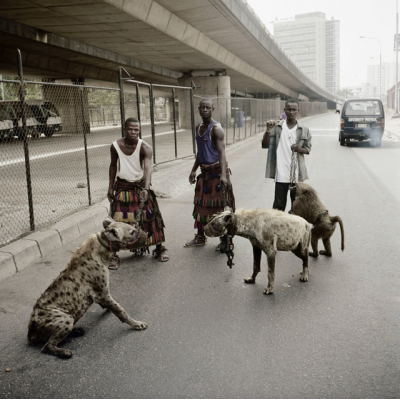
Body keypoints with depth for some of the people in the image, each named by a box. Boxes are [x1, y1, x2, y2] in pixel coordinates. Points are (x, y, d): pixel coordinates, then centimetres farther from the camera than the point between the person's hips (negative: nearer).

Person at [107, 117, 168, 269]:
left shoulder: (145, 148, -17)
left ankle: (159, 249, 22)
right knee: (118, 220, -3)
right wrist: (110, 187, 9)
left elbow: (148, 169, -31)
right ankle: (113, 254, 9)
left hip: (140, 186, -1)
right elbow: (113, 166, 9)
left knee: (151, 217, 2)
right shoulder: (115, 146, -7)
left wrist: (146, 189, -46)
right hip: (122, 187, 1)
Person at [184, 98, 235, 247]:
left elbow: (221, 152, -22)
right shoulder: (198, 128, 12)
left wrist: (223, 174, -32)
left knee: (220, 207, -3)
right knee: (200, 205, 12)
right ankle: (200, 237, 25)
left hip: (216, 171, -8)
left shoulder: (216, 128, -14)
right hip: (204, 172, 8)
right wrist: (194, 170, 20)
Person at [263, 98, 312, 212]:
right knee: (279, 203, 2)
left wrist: (298, 149, -13)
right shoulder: (277, 128, 2)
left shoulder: (304, 130, 3)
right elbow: (265, 145, 3)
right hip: (281, 173, -1)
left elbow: (308, 149, 8)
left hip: (297, 173, 1)